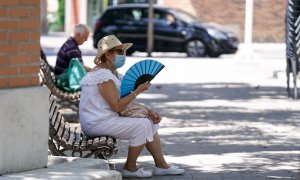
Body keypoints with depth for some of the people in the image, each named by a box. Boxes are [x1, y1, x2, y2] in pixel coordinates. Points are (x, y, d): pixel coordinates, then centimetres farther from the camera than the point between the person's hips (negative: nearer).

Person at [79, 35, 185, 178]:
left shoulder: (113, 73, 15)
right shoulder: (103, 75, -19)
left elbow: (127, 102, 14)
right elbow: (116, 106, -24)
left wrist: (148, 112, 0)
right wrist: (137, 91, -19)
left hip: (106, 119, 11)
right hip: (97, 123, -11)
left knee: (151, 122, 10)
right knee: (142, 125, -20)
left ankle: (161, 165, 11)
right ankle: (130, 168, -8)